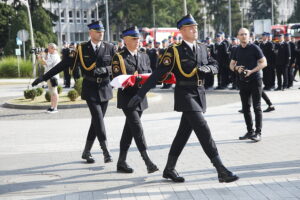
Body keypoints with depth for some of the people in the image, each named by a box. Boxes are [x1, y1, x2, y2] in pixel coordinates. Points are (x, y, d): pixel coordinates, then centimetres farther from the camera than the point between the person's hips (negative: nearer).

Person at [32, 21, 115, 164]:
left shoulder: (109, 48, 4)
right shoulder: (82, 49, 0)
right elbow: (64, 64, 0)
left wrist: (105, 70, -13)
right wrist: (44, 77, -3)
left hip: (105, 89, 3)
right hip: (90, 89, -2)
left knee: (97, 120, 6)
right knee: (98, 119, -14)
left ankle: (87, 152, 19)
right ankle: (106, 152, -14)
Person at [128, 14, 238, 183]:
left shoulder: (203, 49, 12)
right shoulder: (175, 51, -7)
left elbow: (215, 66, 14)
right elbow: (158, 74, -10)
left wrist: (206, 68, -11)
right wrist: (141, 94, -15)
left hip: (200, 94, 7)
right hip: (185, 94, -7)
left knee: (184, 132, 12)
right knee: (203, 129, -15)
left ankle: (169, 169, 25)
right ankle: (221, 170, -16)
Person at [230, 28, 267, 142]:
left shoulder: (254, 48, -6)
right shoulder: (237, 50, 10)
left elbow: (264, 63, -8)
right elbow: (232, 64, 17)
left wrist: (252, 71, -19)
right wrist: (236, 68, -6)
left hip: (255, 80, -6)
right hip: (243, 81, 6)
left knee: (257, 107, -4)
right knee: (245, 108, 9)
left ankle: (258, 133, 0)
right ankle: (250, 131, 19)